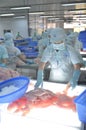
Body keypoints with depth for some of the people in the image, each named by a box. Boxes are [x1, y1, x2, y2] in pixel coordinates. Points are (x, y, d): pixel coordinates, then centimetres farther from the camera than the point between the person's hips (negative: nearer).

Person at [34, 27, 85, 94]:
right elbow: (42, 65, -9)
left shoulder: (70, 50, -17)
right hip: (52, 81, 3)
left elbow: (77, 67, -23)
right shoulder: (49, 49, -10)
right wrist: (39, 79, -19)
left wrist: (74, 80, -39)